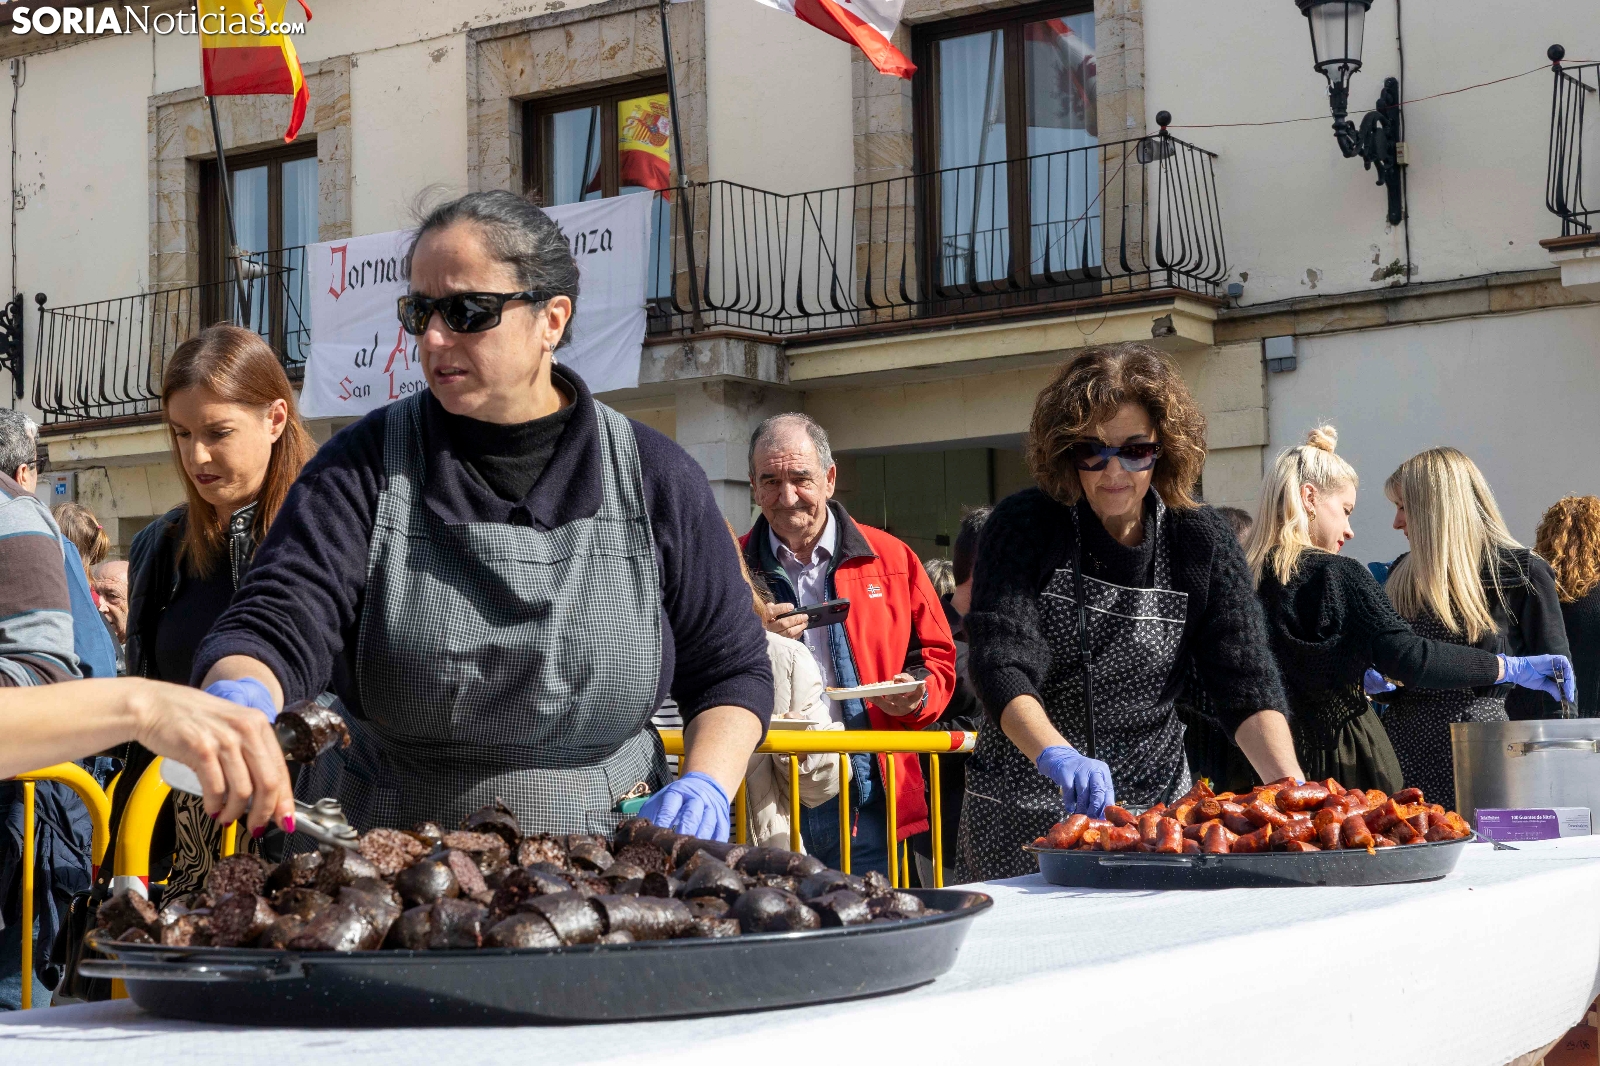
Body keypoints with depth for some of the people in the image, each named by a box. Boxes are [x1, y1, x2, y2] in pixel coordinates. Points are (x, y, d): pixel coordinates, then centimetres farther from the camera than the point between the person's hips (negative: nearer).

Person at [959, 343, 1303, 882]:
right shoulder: (1023, 527, -9)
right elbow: (1000, 666, -21)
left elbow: (1245, 683, -7)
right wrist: (1056, 755, -40)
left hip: (1154, 806, 2)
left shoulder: (1203, 543, -1)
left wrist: (1292, 784, -25)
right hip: (1022, 815, -2)